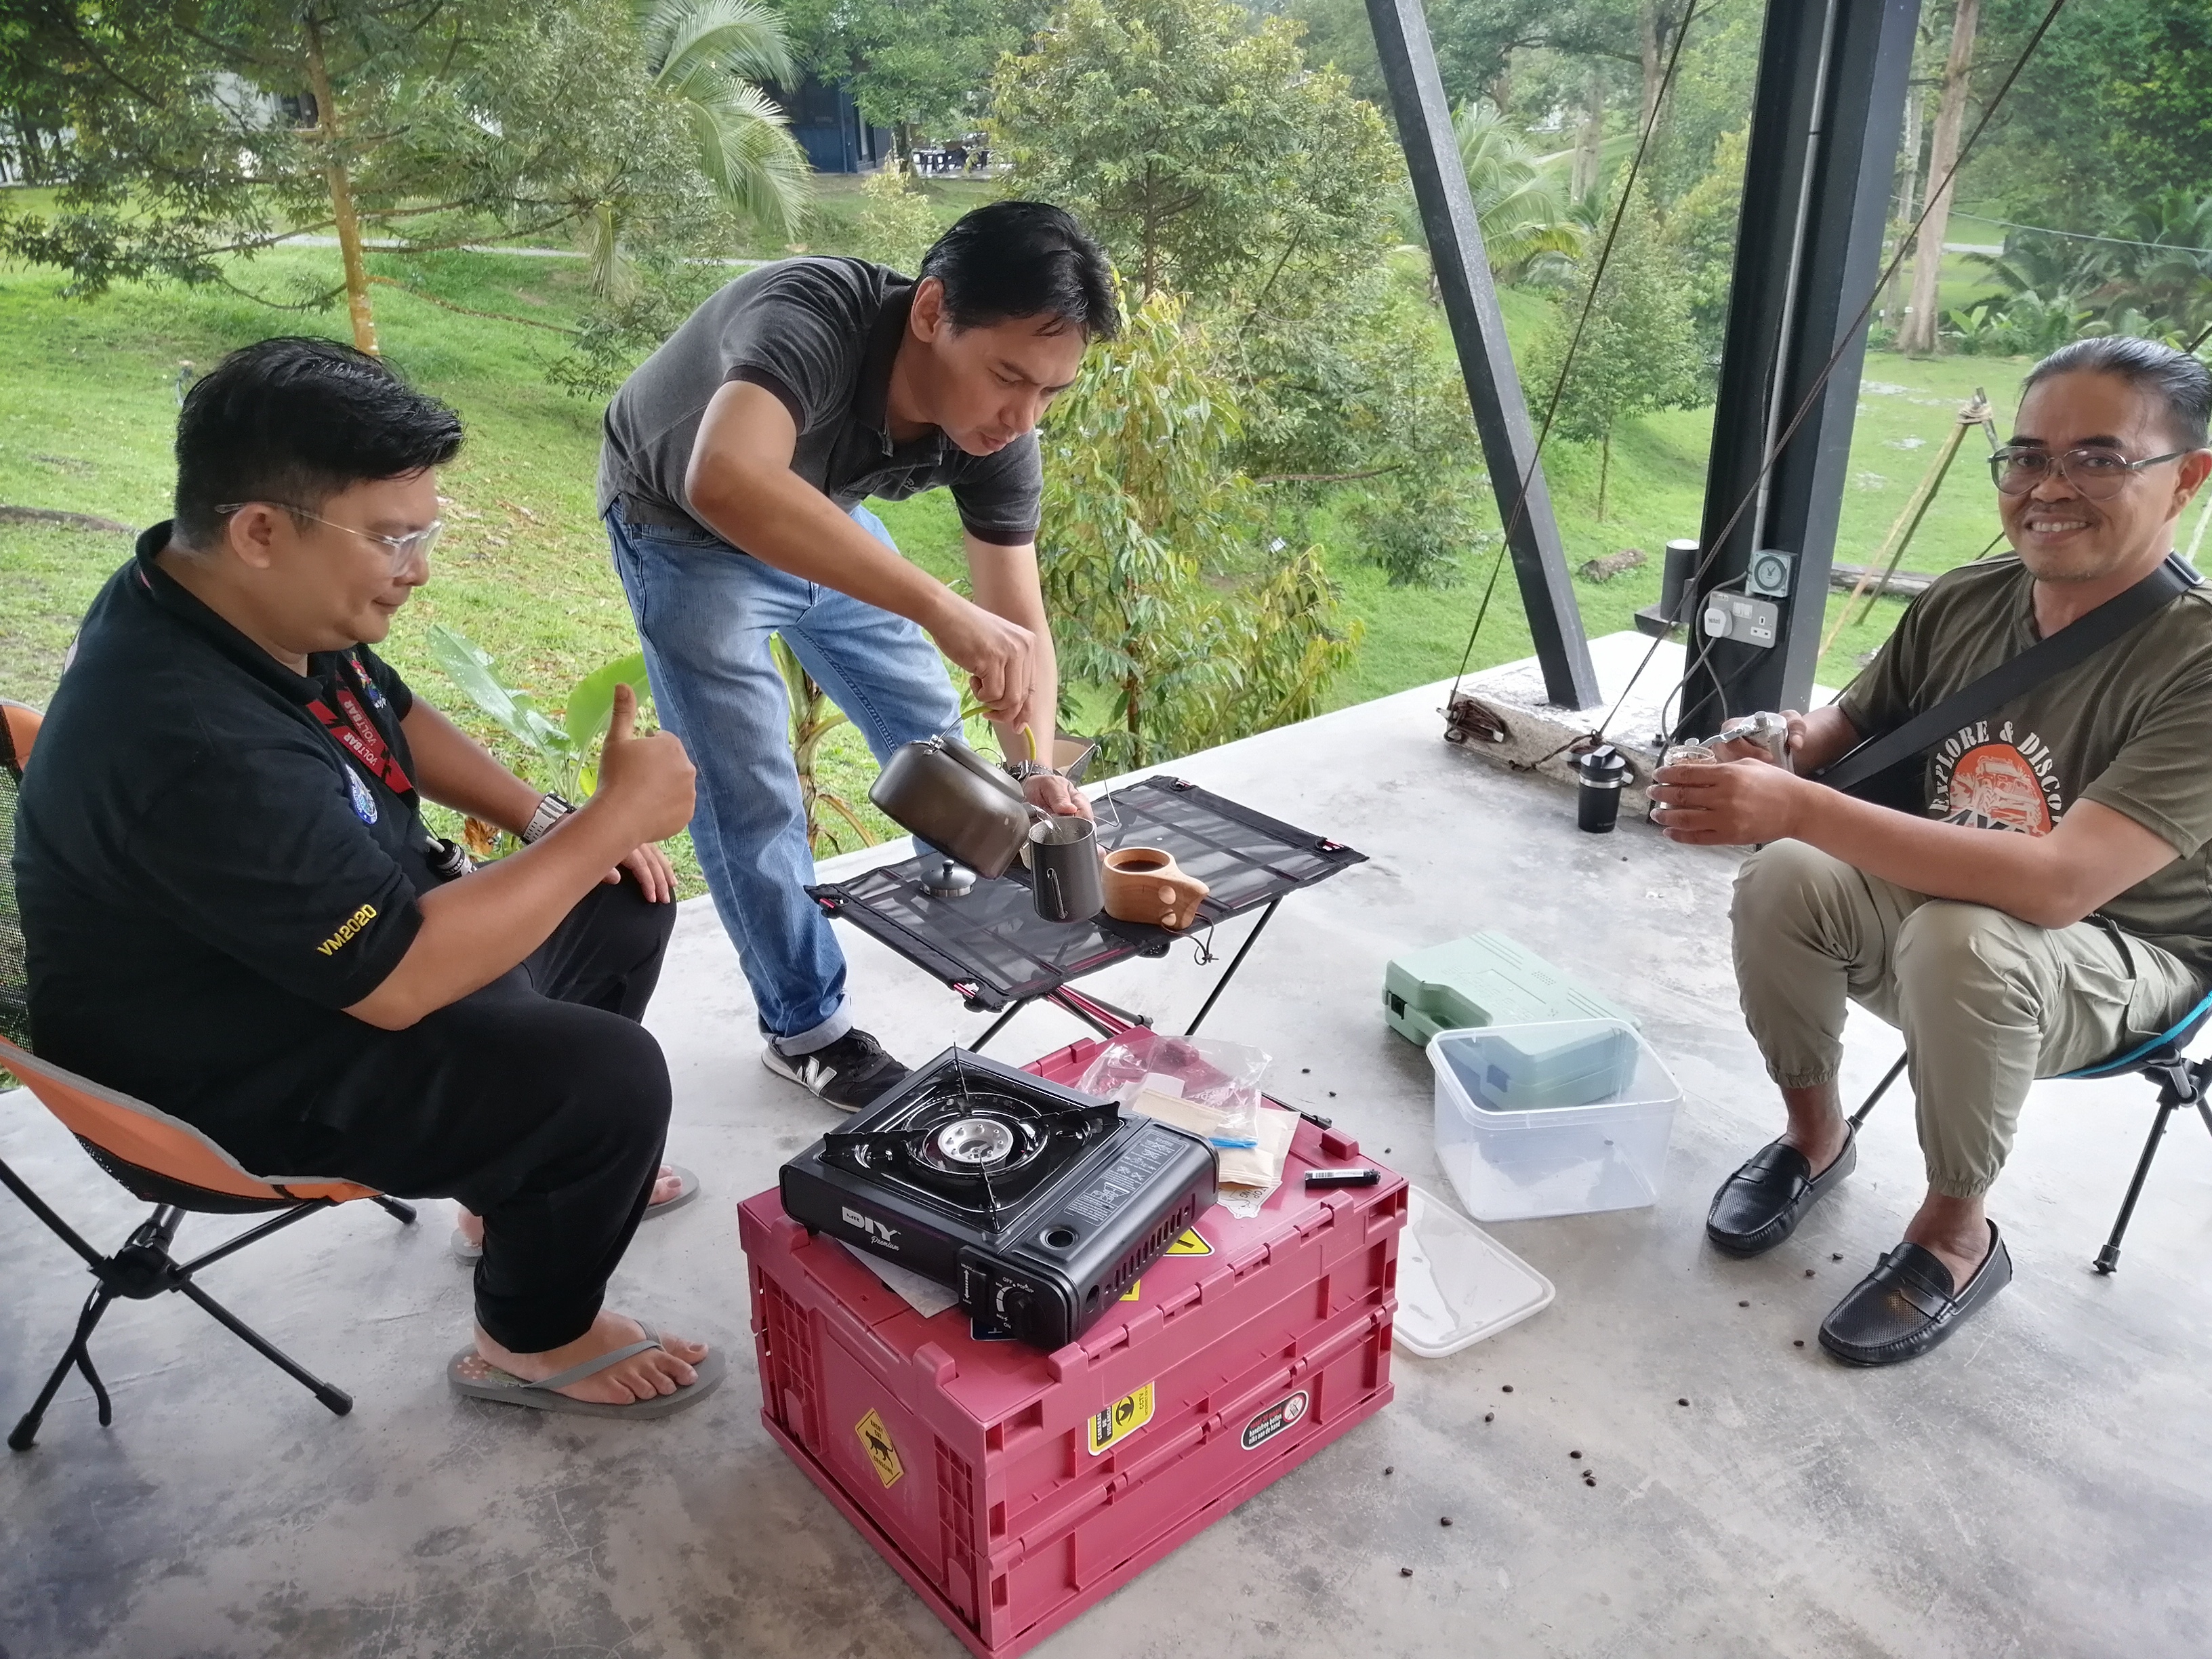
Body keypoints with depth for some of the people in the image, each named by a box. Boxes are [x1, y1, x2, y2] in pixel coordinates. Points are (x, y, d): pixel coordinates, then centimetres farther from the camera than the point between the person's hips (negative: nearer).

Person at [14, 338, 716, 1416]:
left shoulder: (252, 597, -8)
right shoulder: (198, 750, -37)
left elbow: (392, 712, 12)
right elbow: (404, 979, -34)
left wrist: (546, 823, 0)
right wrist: (611, 817, -28)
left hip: (342, 939, 9)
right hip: (247, 1073, -9)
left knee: (626, 907, 11)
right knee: (611, 1080, -22)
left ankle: (522, 1171, 30)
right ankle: (532, 1341, 7)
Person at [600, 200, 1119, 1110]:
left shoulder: (997, 432, -24)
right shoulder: (813, 319, -42)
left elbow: (1022, 626, -20)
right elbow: (726, 486, -61)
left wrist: (1035, 769, -37)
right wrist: (939, 608, -65)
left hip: (823, 516, 6)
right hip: (687, 528, -5)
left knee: (926, 725, 14)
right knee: (750, 792, -8)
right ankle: (806, 1030, 12)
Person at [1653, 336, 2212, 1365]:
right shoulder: (1964, 604, -9)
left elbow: (2056, 884, -37)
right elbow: (1851, 725, 9)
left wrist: (1798, 805, -43)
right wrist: (1777, 745, -17)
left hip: (2120, 962, -4)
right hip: (1935, 896, 5)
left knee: (1959, 939, -36)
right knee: (1781, 882, -23)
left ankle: (1957, 1234, -9)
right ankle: (1815, 1135, 4)